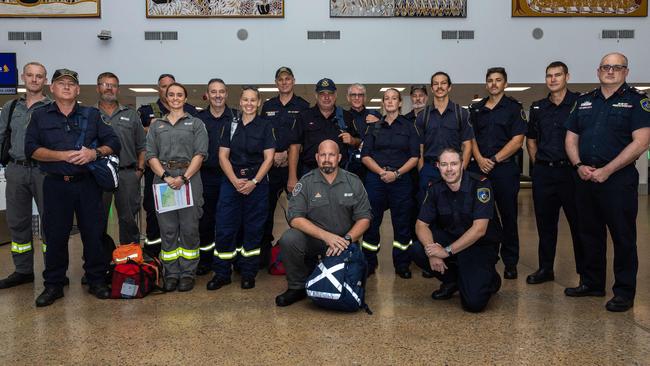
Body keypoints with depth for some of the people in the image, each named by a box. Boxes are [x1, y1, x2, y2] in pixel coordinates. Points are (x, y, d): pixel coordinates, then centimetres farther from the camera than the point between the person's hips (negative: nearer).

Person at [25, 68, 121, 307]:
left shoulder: (92, 115, 12)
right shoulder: (40, 116, 10)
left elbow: (113, 142, 7)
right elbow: (31, 149, -1)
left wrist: (95, 153, -12)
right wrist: (64, 156, -13)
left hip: (88, 184, 1)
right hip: (56, 185, 0)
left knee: (94, 233, 2)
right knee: (55, 235, 4)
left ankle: (96, 280, 15)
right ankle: (53, 285, 16)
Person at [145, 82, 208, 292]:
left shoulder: (196, 124, 9)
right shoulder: (156, 125, 16)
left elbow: (200, 154, -1)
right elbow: (150, 155, 7)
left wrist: (184, 178, -14)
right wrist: (165, 177, -10)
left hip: (189, 178, -2)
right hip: (163, 179, 2)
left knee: (189, 228, -2)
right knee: (167, 229, 3)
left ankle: (187, 273, 8)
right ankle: (171, 274, 12)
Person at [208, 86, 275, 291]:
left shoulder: (266, 127, 4)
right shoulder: (230, 126, 10)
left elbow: (268, 158, -3)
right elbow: (223, 156, 4)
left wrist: (254, 182, -14)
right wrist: (235, 180, -10)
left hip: (257, 183, -1)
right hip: (231, 182, 2)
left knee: (254, 229, 3)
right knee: (224, 227, -2)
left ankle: (248, 274, 14)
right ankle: (222, 273, 9)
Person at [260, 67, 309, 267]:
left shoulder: (303, 106, 4)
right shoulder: (267, 106, 14)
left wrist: (287, 154, -10)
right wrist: (272, 155, -3)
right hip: (270, 164, 3)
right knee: (266, 207, 3)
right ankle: (264, 251, 13)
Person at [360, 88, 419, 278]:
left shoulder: (409, 127, 9)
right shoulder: (374, 127, 12)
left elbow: (414, 157, 2)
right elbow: (365, 156, 5)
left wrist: (396, 173, -12)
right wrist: (381, 172, -11)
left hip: (401, 179, -1)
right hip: (375, 179, 1)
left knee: (402, 223, 1)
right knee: (371, 221, 1)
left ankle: (402, 265, 13)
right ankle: (369, 264, 13)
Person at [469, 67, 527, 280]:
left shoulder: (514, 108, 3)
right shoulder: (476, 109, 15)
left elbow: (517, 141, -5)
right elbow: (471, 138, 10)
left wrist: (494, 160, -11)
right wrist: (480, 159, -7)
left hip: (504, 168, -3)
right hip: (479, 168, 3)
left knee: (508, 216, 2)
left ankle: (510, 262, 10)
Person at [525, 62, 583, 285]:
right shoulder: (538, 107, 12)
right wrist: (538, 163, 9)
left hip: (570, 171, -4)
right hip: (543, 172, 4)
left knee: (578, 222, 2)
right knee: (545, 222, 10)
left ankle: (586, 270, 15)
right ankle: (545, 268, 20)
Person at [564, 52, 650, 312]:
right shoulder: (584, 101, 13)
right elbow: (571, 138, 13)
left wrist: (606, 170, -17)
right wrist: (579, 165, -5)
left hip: (618, 180, -5)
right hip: (585, 179, 5)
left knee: (623, 237, 1)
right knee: (589, 234, 13)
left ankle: (624, 291, 11)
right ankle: (592, 283, 26)